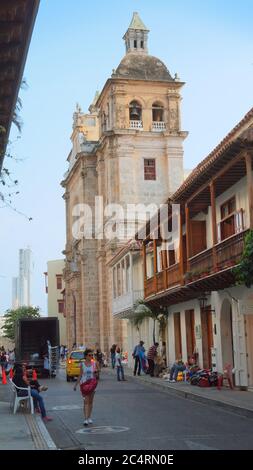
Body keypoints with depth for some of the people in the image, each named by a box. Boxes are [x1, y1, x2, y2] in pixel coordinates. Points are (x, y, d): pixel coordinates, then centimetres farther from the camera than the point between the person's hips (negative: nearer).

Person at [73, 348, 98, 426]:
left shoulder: (93, 364, 3)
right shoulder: (82, 364, 0)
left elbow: (95, 375, 8)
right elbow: (80, 375, 6)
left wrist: (96, 373, -14)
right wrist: (76, 384, 4)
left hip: (92, 384, 2)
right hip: (84, 384, -2)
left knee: (90, 401, 9)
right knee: (86, 401, -8)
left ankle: (89, 418, 20)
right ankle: (86, 419, -11)